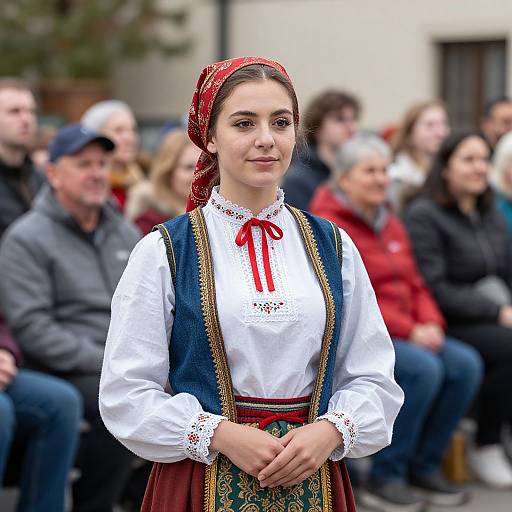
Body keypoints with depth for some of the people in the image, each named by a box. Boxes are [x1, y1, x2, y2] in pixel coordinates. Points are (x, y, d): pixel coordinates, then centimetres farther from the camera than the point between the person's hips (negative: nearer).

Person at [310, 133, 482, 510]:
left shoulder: (391, 224, 17)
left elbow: (415, 284, 18)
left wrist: (431, 324, -3)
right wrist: (409, 331, -19)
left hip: (404, 334, 8)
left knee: (465, 363, -13)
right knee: (423, 368, -29)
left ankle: (424, 467, -2)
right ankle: (385, 478, -18)